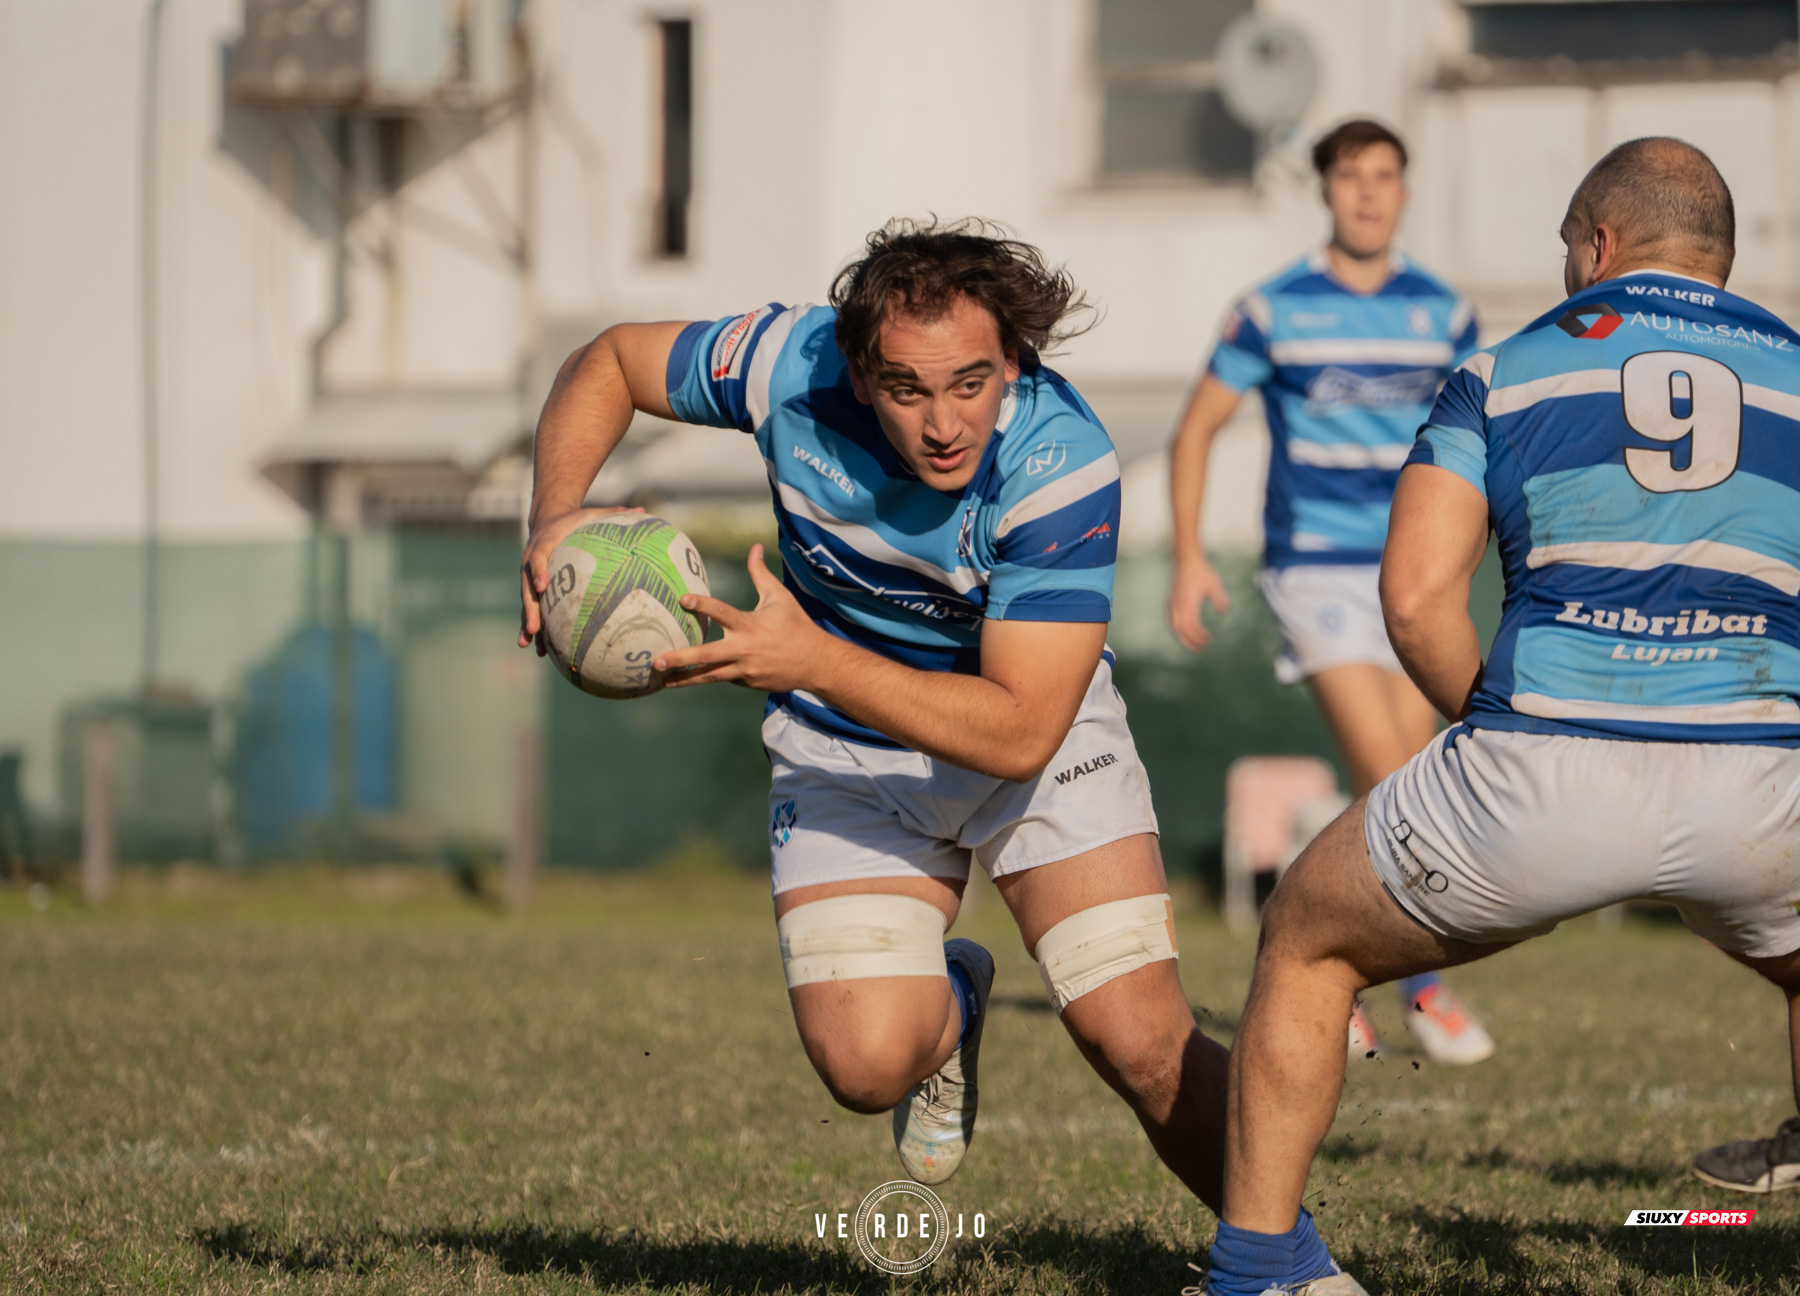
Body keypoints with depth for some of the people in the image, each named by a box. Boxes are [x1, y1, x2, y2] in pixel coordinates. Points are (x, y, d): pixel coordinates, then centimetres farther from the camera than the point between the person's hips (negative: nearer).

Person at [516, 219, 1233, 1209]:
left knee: (1143, 1045, -18)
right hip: (843, 747, 2)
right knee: (866, 1059, -18)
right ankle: (946, 1008, 20)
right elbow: (610, 362, -3)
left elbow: (1018, 731, -33)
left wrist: (809, 659, -40)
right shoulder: (794, 364, -24)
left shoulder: (1063, 467, -32)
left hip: (1041, 731, -2)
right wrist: (555, 516, -21)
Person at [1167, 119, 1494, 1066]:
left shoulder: (1441, 315, 6)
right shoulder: (1273, 310, -3)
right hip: (1314, 567, -4)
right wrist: (1189, 558, -4)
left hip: (1411, 574, 4)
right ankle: (1425, 986, -8)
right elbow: (1197, 428, 4)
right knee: (1386, 774, -17)